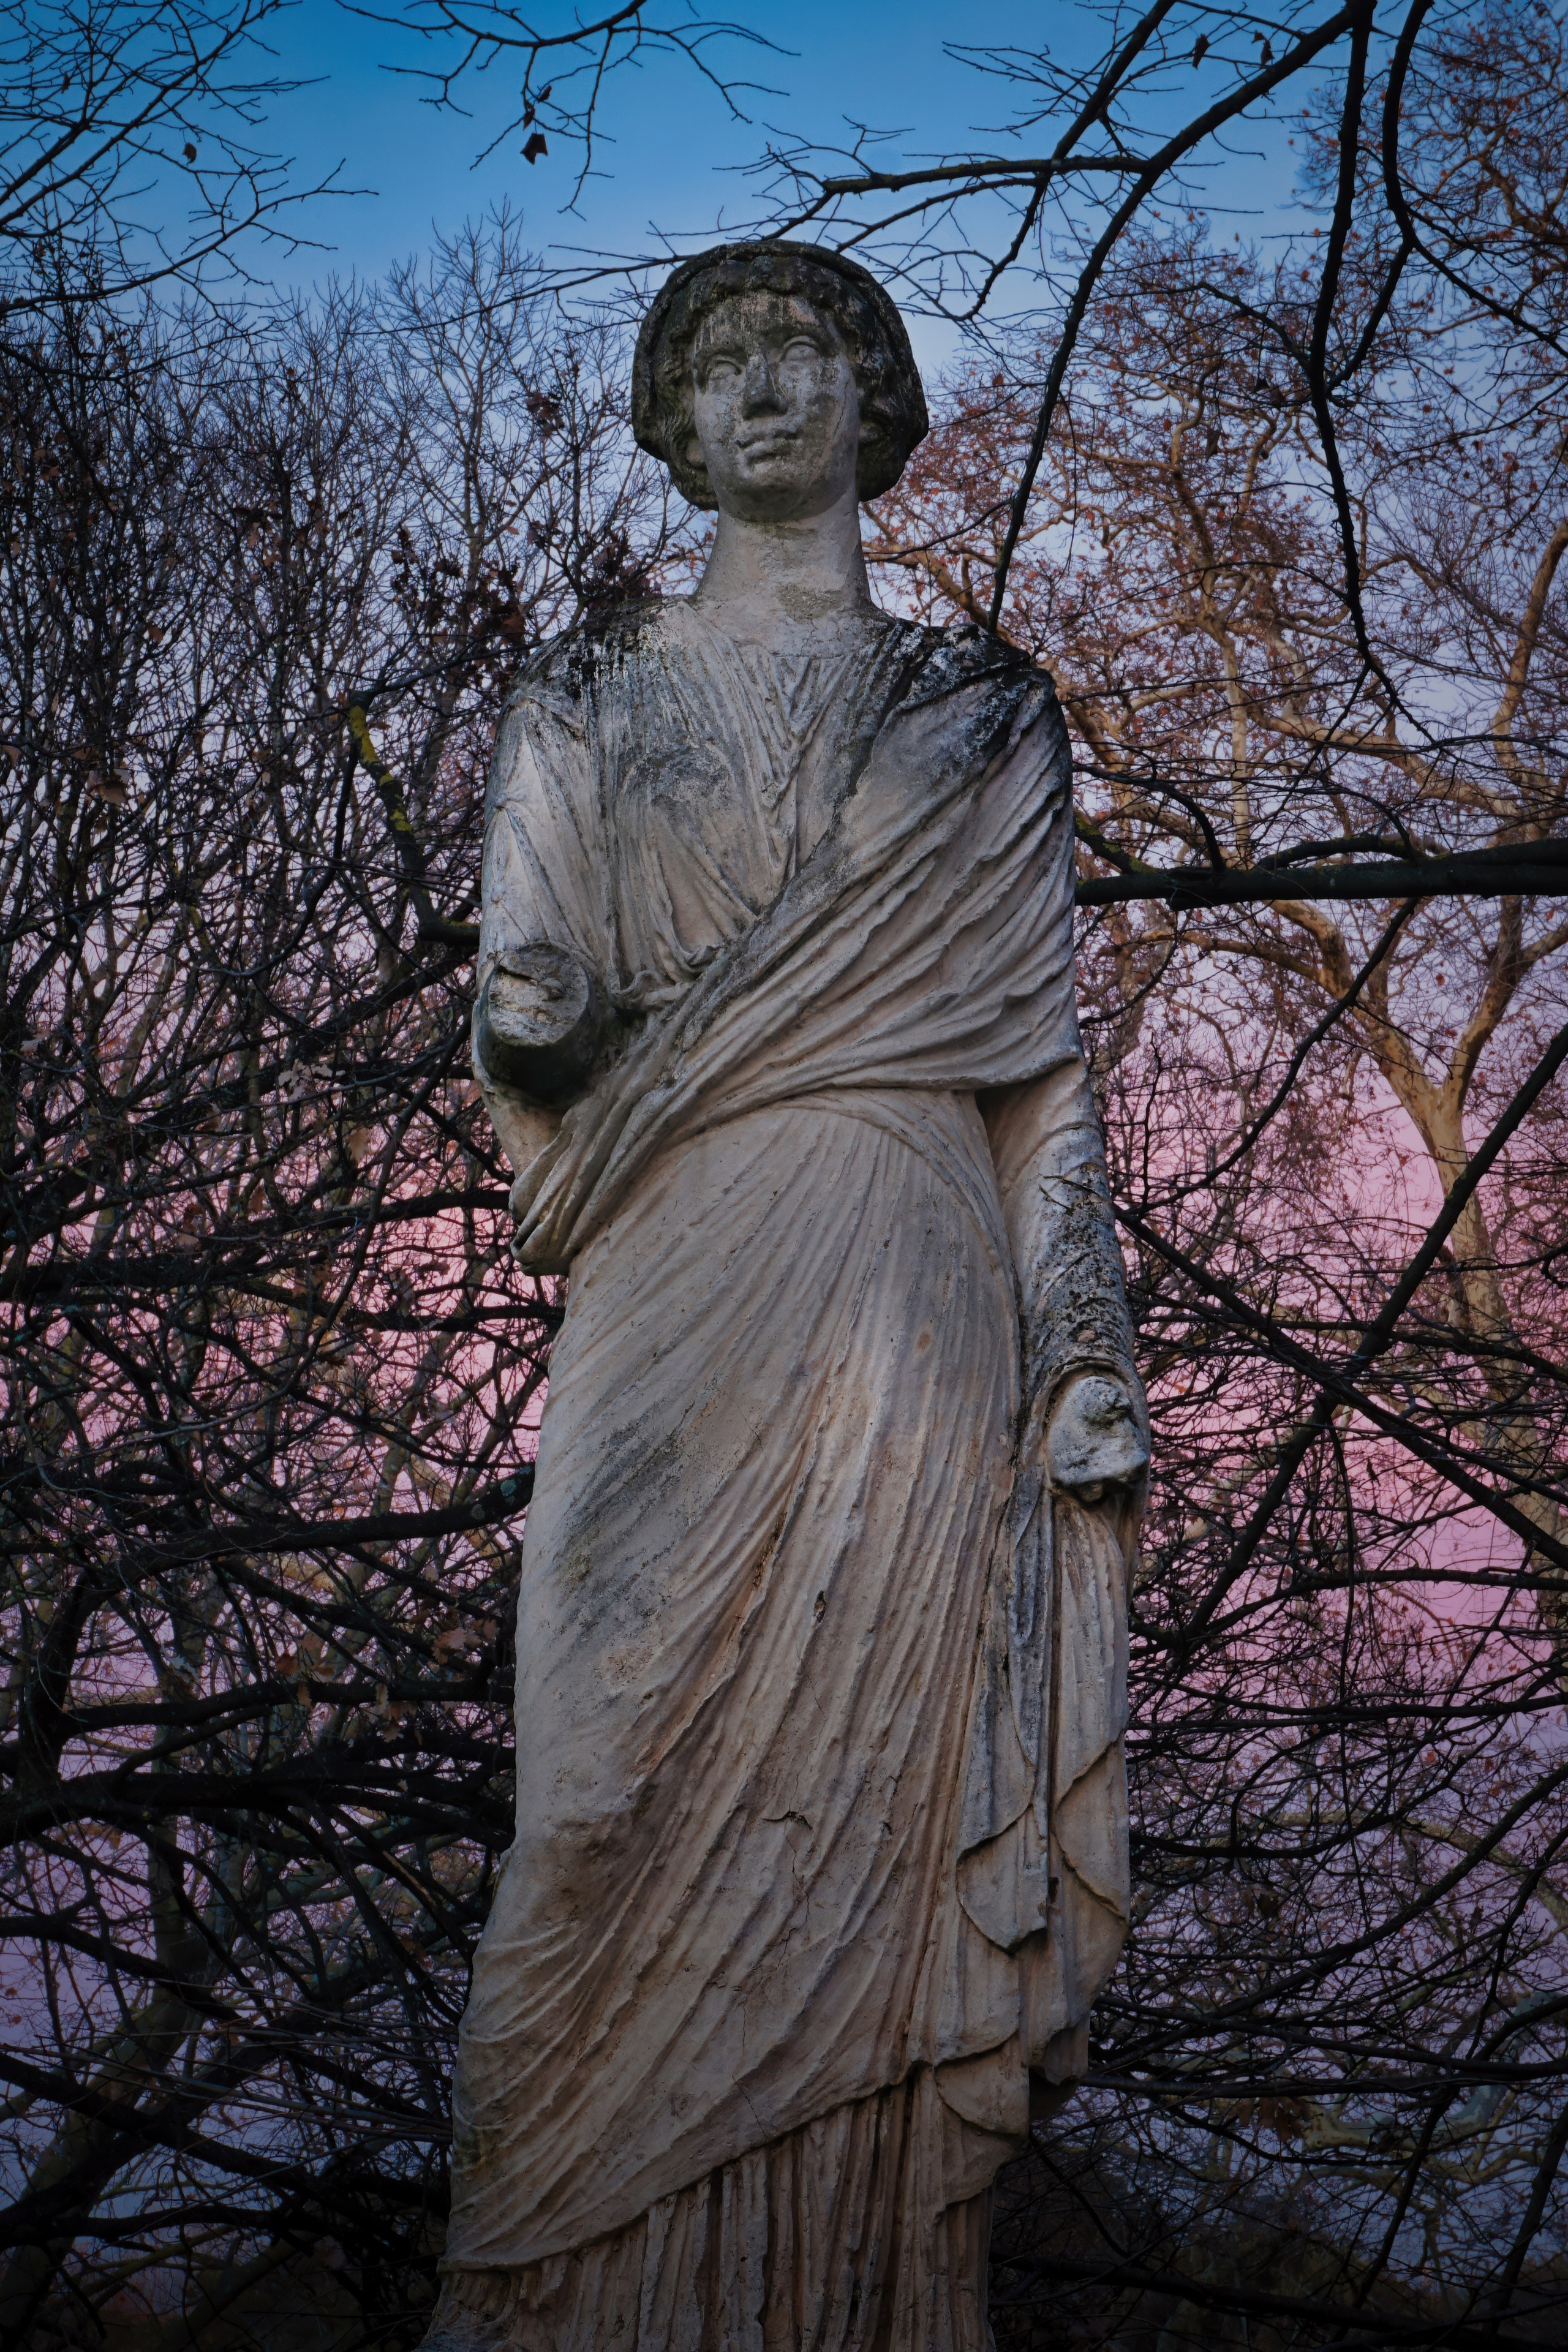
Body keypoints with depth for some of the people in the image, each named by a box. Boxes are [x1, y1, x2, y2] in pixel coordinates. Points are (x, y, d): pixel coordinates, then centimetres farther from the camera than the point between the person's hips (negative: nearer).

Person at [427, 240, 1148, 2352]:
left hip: (916, 1314, 0)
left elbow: (1044, 1063, 8)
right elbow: (519, 1016, 4)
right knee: (651, 1803, -3)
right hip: (677, 1312, 0)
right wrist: (544, 1021, -21)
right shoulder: (593, 699, 11)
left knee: (885, 1780, 0)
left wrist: (1090, 1361, 0)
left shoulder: (983, 713, 11)